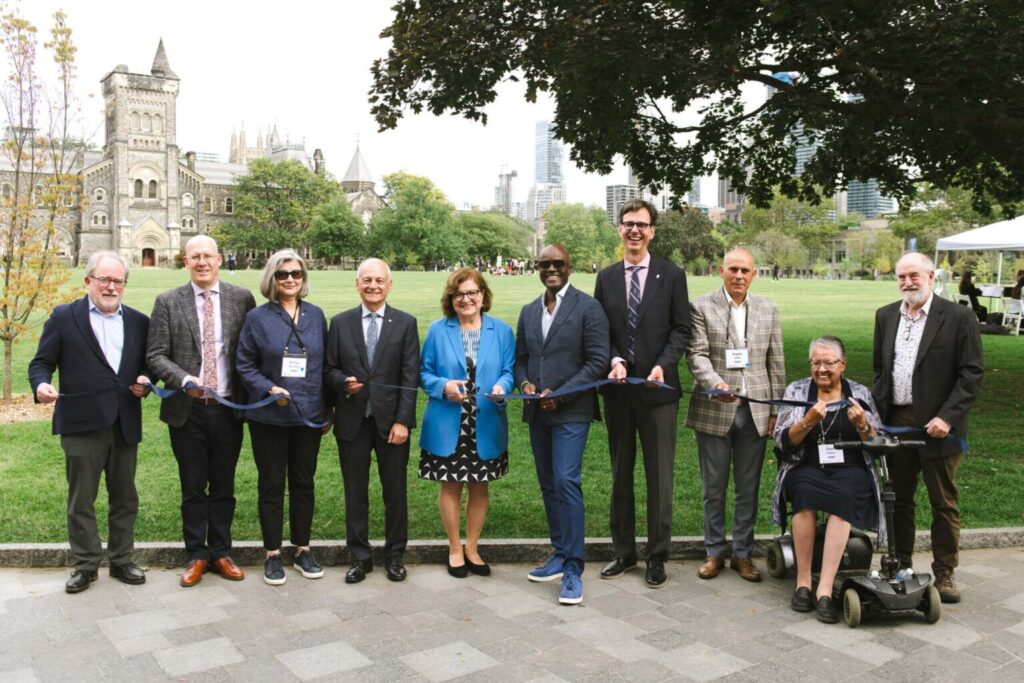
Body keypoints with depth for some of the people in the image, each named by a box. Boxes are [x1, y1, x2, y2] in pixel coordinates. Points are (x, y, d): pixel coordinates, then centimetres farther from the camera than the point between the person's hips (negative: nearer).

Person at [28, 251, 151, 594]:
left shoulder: (139, 322, 10)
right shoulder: (64, 318, 1)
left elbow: (149, 363, 14)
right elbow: (41, 362, 0)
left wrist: (145, 381, -7)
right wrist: (41, 385, -20)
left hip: (125, 424, 3)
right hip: (82, 424, -3)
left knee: (124, 498, 12)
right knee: (81, 499, 6)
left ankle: (121, 560, 25)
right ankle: (86, 564, 20)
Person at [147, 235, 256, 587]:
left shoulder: (242, 299, 1)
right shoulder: (167, 302, 0)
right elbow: (156, 355, -4)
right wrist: (184, 380, -20)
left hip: (228, 409, 1)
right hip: (187, 410, 0)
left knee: (223, 486, 12)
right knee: (193, 487, 10)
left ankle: (220, 552, 26)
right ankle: (197, 555, 24)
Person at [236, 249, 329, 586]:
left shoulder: (316, 315, 5)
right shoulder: (257, 317, -3)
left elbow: (324, 363, 9)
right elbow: (244, 365, -3)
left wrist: (327, 407, 7)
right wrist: (269, 389, -18)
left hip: (309, 415, 2)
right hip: (269, 417, -2)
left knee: (303, 483, 12)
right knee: (271, 485, 7)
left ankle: (303, 549, 25)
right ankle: (272, 554, 20)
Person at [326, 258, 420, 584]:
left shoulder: (406, 323, 0)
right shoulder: (340, 322, 5)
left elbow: (410, 376, -4)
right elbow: (330, 369, 8)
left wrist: (402, 421, -10)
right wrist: (343, 382, -15)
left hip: (391, 420, -1)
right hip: (352, 421, 1)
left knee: (395, 492, 8)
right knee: (355, 493, 9)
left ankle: (395, 556, 24)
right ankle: (360, 556, 24)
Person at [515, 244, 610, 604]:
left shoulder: (587, 307, -5)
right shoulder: (529, 311, 14)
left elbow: (597, 361, -10)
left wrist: (560, 394, -16)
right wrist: (524, 382, -5)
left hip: (571, 411, -6)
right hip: (537, 412, 6)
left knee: (566, 482, -13)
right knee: (548, 486, 12)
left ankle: (573, 568, -5)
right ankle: (560, 555, 24)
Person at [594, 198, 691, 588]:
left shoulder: (671, 276, 1)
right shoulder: (606, 278, 8)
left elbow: (680, 330, -1)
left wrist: (662, 366, -16)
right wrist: (615, 361, -11)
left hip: (658, 388, -3)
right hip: (618, 389, 3)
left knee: (659, 476, 3)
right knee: (620, 474, 12)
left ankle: (657, 557, 15)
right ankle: (624, 552, 24)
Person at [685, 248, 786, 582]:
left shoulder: (768, 309, 10)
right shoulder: (701, 307, 0)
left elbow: (776, 362, 10)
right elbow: (696, 354, -8)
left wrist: (776, 409, 6)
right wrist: (716, 383, -26)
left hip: (755, 412, 2)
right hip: (714, 412, -2)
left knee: (748, 489, 9)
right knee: (713, 488, 8)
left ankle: (742, 553, 22)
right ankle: (714, 552, 22)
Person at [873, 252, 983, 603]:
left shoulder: (958, 317, -6)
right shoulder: (886, 316, 9)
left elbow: (972, 373, -8)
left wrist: (947, 417, -17)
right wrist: (877, 414, 6)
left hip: (936, 425, -4)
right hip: (895, 422, 4)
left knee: (944, 503, 8)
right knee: (899, 498, 13)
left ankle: (944, 574, 20)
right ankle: (901, 567, 25)